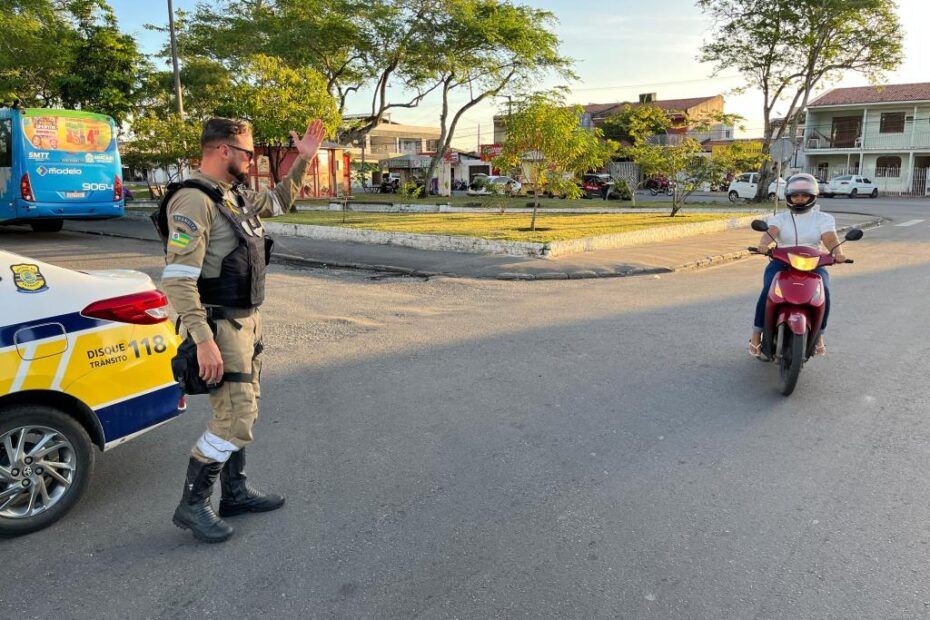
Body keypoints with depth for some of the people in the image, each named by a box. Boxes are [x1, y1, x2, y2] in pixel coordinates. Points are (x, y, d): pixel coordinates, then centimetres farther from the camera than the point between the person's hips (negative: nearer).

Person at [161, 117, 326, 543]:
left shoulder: (236, 194, 9)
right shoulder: (194, 201, -20)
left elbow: (277, 201, 30)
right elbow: (178, 279, -26)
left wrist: (304, 160, 21)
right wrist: (203, 340, -30)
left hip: (246, 321, 10)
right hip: (220, 326, -10)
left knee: (241, 411, 16)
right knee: (235, 419, -8)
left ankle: (235, 493, 30)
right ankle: (192, 504, 9)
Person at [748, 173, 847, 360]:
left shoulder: (823, 219, 13)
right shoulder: (780, 218, 13)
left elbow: (830, 239, -5)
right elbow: (770, 232, -10)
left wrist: (837, 252, -29)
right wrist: (763, 244, -35)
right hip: (781, 262, 0)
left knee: (823, 292, -28)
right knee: (769, 291, -29)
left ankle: (818, 335, -10)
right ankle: (756, 335, -22)